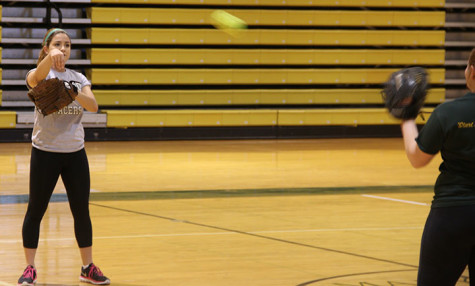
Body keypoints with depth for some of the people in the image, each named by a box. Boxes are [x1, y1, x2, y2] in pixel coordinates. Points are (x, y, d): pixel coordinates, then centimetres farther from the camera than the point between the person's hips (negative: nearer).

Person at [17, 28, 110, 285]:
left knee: (82, 211, 5)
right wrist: (50, 58, -53)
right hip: (45, 152, -3)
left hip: (75, 152, 4)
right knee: (36, 209, 1)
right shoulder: (41, 74, -5)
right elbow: (36, 77, -31)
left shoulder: (78, 78, 7)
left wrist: (74, 92, -27)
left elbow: (93, 106, -8)